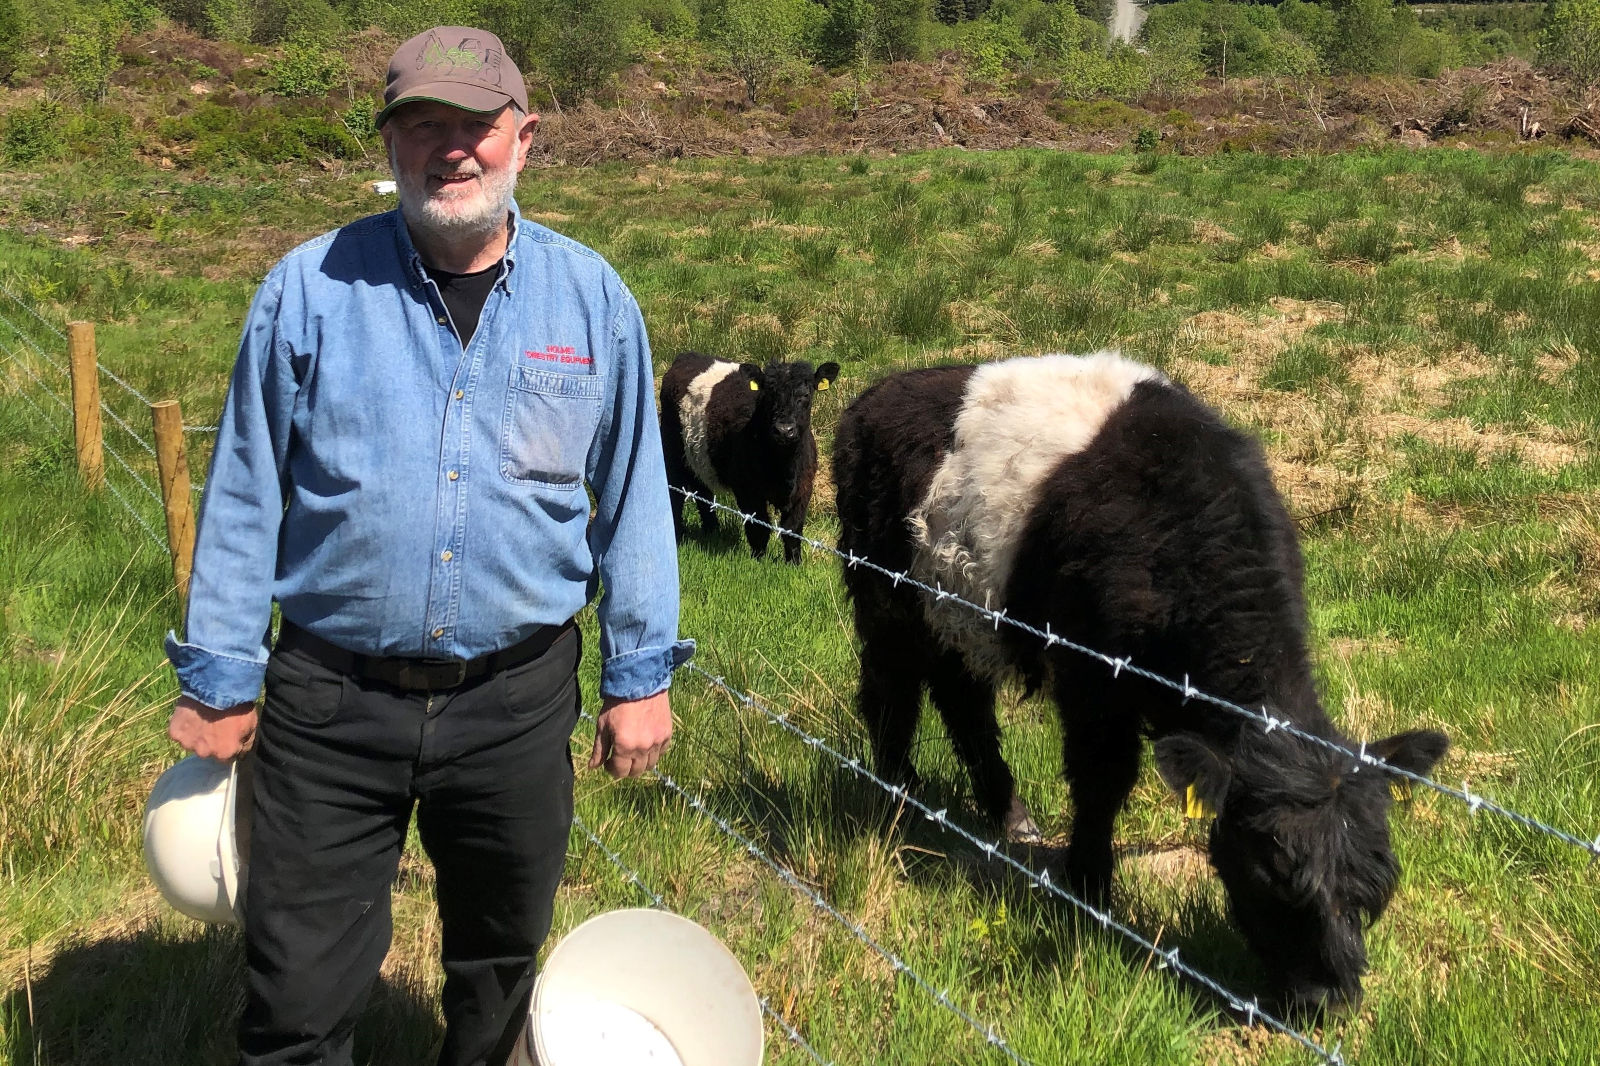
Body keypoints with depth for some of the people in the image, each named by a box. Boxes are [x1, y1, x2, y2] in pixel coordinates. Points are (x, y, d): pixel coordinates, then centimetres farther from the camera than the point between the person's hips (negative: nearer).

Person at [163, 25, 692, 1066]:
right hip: (332, 704, -1)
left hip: (518, 700, 2)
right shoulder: (311, 288, -4)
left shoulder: (592, 299, 0)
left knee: (500, 961, 19)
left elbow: (632, 498, 7)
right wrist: (218, 680, 2)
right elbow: (245, 495, 1)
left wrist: (639, 676, 7)